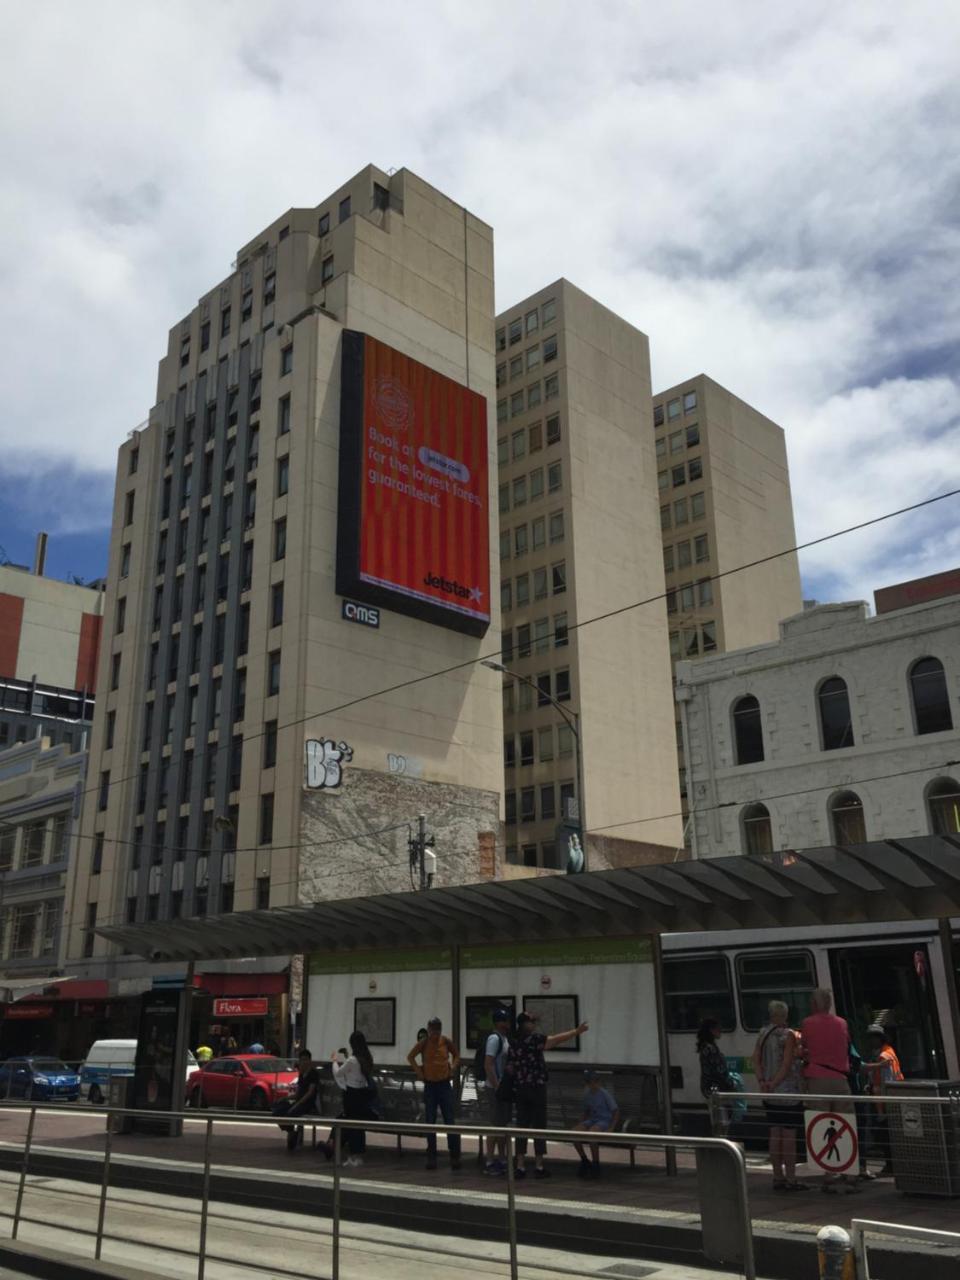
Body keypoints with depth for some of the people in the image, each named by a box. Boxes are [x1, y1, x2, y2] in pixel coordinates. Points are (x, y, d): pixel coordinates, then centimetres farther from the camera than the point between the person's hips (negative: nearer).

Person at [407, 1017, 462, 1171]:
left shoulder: (446, 1042, -3)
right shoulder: (423, 1043, -5)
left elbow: (456, 1055, 14)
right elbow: (410, 1057, 7)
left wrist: (452, 1068, 0)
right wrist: (418, 1071, -3)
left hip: (445, 1084, 0)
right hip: (430, 1086, 0)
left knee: (450, 1122, -2)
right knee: (430, 1123, 6)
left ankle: (455, 1156, 3)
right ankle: (431, 1157, 14)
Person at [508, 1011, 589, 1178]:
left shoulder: (513, 1044, 7)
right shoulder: (533, 1039, -11)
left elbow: (509, 1068, 9)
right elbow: (555, 1040, -16)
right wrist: (577, 1032, -14)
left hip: (519, 1090, 6)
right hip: (536, 1088, -6)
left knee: (522, 1126, 8)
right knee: (539, 1126, 2)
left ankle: (520, 1166, 8)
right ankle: (539, 1166, 5)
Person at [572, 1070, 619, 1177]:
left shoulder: (605, 1094, -10)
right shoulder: (587, 1094, 9)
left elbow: (616, 1111, -9)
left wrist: (611, 1129, -18)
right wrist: (582, 1124, 8)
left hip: (605, 1121, -6)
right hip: (592, 1120, 6)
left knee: (591, 1133, -38)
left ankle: (596, 1166, -21)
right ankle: (584, 1161, -5)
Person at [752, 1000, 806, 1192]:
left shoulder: (762, 1034, 7)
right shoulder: (788, 1035, -11)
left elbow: (756, 1059, 1)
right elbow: (787, 1064, -17)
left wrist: (762, 1081, -6)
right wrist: (774, 1084, -14)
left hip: (770, 1094, 6)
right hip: (789, 1092, -6)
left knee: (775, 1134, 10)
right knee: (789, 1135, -1)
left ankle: (778, 1177, 16)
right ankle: (790, 1179, 3)